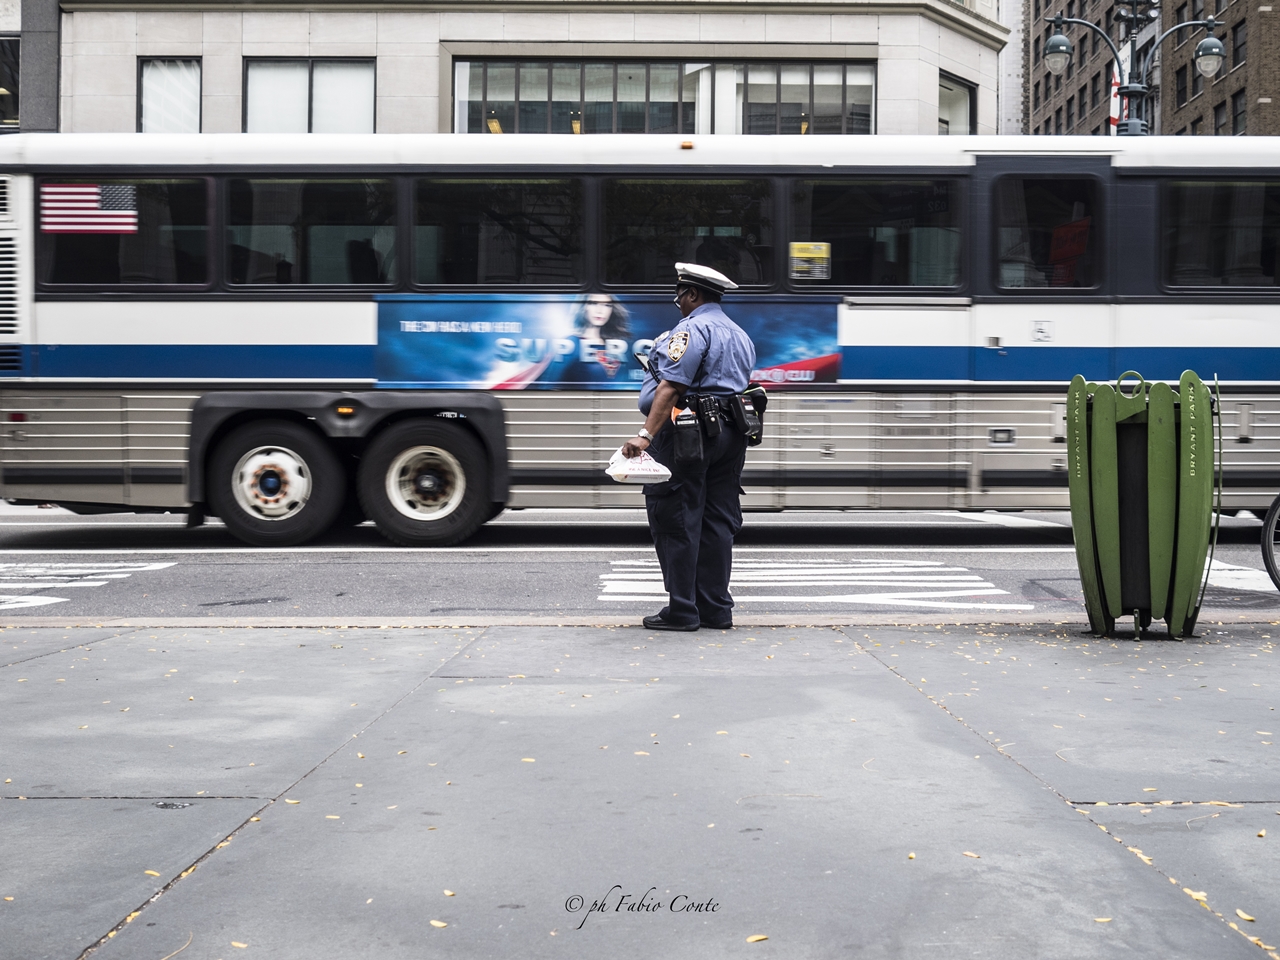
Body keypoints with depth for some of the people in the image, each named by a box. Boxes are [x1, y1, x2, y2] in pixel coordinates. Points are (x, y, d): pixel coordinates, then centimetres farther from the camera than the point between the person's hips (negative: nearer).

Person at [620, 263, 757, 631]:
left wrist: (646, 434, -27)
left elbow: (672, 387, -20)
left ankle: (683, 611, -2)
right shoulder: (740, 335, 21)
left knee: (676, 522, -3)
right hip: (730, 435, 9)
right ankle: (717, 609, 12)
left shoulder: (691, 329, -9)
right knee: (716, 523, 10)